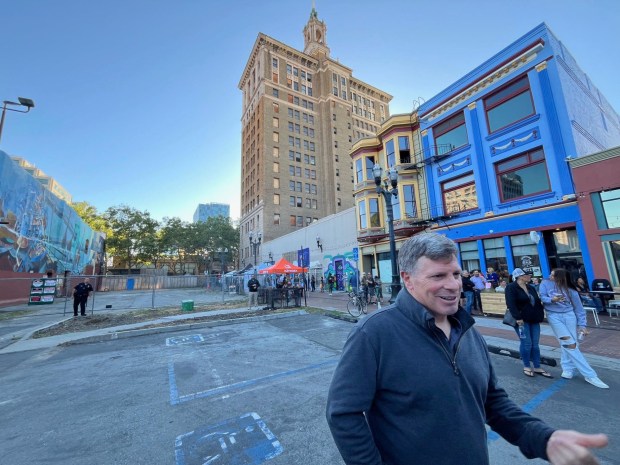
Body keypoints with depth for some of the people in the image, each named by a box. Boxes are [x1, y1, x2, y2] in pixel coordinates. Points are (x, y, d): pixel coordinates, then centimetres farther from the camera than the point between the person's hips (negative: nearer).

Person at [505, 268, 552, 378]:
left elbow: (538, 302, 18)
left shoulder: (531, 288, 15)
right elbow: (511, 304, -18)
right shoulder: (511, 288, -11)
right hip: (522, 320, -7)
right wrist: (518, 318, -23)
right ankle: (526, 366, 15)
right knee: (526, 343, -2)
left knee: (535, 344, 11)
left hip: (534, 320, 7)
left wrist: (540, 315, 7)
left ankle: (537, 367, 22)